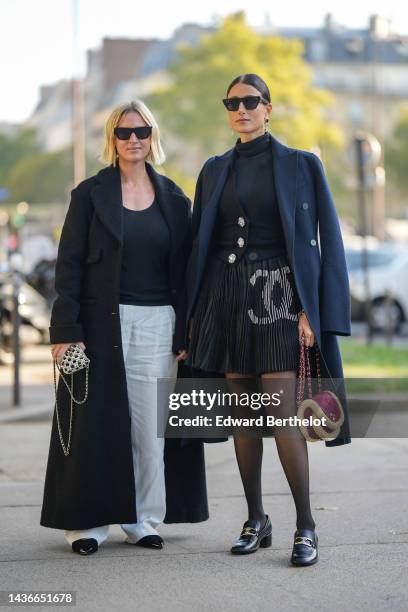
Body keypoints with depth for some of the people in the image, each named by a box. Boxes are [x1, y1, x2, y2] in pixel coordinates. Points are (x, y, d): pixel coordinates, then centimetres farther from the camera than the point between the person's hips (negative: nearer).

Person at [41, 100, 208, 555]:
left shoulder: (173, 198, 9)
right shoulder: (90, 194, 2)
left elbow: (183, 271, 9)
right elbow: (69, 265, -2)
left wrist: (184, 336, 3)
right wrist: (65, 330, -10)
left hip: (156, 324, 2)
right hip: (101, 323, -2)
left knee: (151, 425, 3)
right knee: (96, 423, -1)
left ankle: (144, 520, 13)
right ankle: (87, 522, 7)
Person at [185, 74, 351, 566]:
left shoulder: (300, 165, 1)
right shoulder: (215, 170, 12)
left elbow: (319, 238, -3)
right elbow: (200, 243, 13)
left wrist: (310, 310, -12)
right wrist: (196, 315, 7)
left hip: (276, 294, -4)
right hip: (228, 296, 4)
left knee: (281, 413, -13)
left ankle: (306, 526, -4)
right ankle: (256, 520, 15)